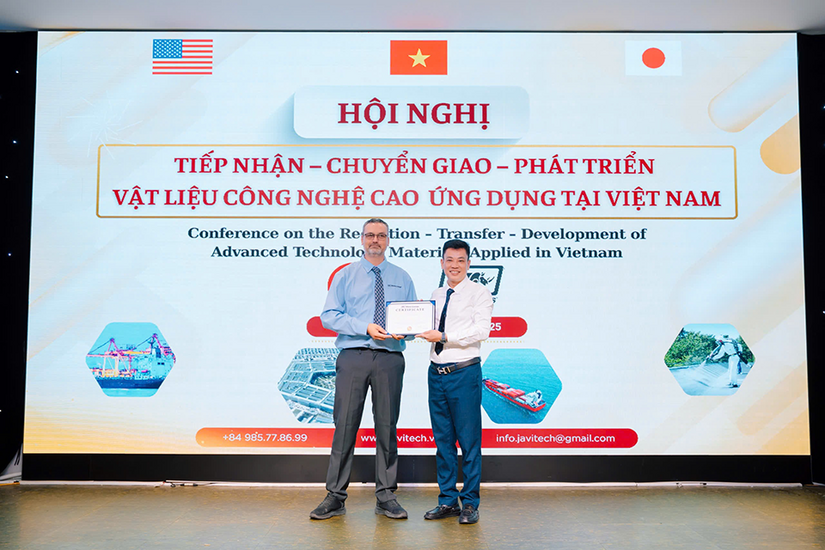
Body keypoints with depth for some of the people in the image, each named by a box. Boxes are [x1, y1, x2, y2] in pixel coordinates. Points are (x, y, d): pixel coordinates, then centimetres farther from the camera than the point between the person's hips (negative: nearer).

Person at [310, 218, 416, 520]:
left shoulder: (402, 278, 14)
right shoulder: (345, 276, 9)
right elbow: (329, 315, -1)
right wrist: (365, 327, -14)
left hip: (389, 358, 2)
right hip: (353, 357, -1)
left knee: (387, 426, 6)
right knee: (345, 425, -1)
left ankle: (386, 496, 17)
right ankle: (335, 497, 9)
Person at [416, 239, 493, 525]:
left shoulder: (479, 293, -1)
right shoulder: (435, 295, 16)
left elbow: (481, 330, -14)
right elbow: (428, 329, 17)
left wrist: (444, 336, -21)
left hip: (464, 373, -6)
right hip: (436, 373, 6)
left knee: (469, 441, 0)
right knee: (442, 439, 11)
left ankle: (470, 503, 12)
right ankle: (448, 500, 23)